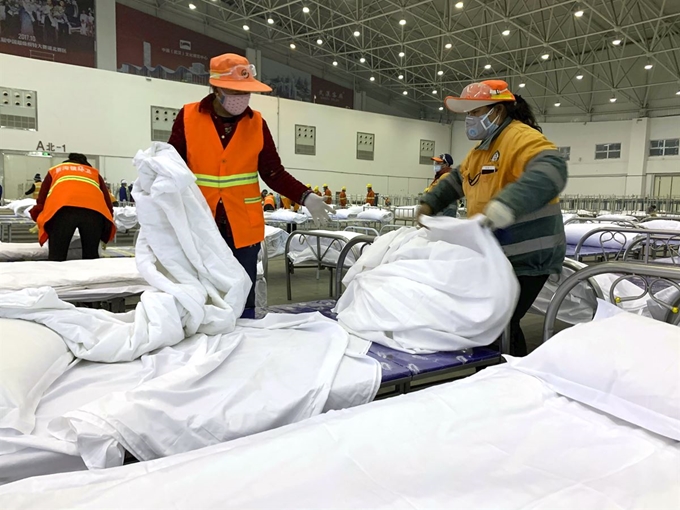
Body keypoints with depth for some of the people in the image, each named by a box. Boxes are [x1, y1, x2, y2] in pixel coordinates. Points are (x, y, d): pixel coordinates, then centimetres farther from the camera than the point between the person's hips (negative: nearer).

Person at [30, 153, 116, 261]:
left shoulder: (54, 170, 38)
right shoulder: (95, 172, 39)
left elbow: (40, 203, 26)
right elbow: (108, 206, 29)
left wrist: (41, 224, 43)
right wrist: (106, 237, 38)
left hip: (62, 208, -1)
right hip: (94, 209, 1)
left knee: (56, 257, 2)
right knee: (91, 256, 11)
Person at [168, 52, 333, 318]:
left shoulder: (256, 123, 2)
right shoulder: (188, 117, -1)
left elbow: (274, 173, 2)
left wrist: (305, 197, -11)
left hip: (243, 227, 1)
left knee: (243, 299, 8)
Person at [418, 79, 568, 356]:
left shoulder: (521, 138, -15)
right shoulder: (481, 150, 16)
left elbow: (551, 170, -34)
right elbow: (457, 179, 31)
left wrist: (508, 205, -48)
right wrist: (430, 203, 17)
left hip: (527, 256, -9)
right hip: (495, 256, 9)